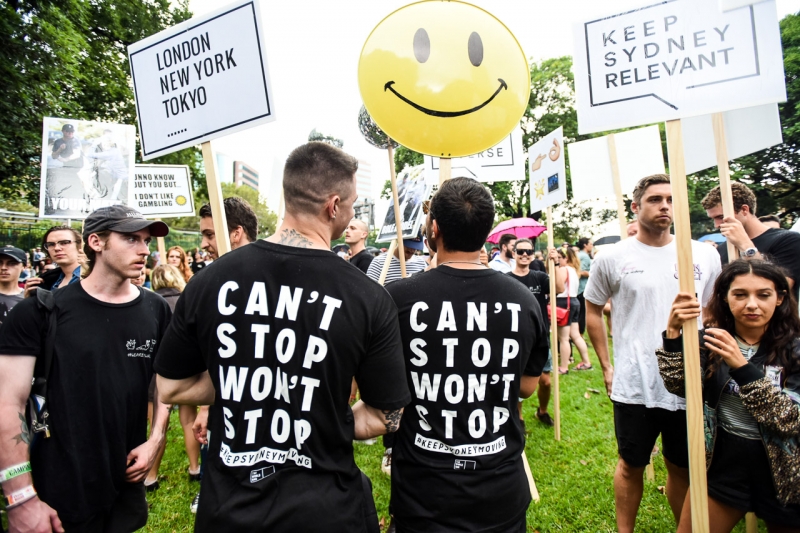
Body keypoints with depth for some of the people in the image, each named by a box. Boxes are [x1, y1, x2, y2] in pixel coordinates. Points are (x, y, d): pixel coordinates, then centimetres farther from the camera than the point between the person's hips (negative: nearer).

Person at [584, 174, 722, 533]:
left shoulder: (704, 256, 2)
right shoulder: (612, 258, -4)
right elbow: (592, 310, 7)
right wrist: (606, 366, 4)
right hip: (634, 386, -2)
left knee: (683, 467, 17)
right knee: (631, 465, 13)